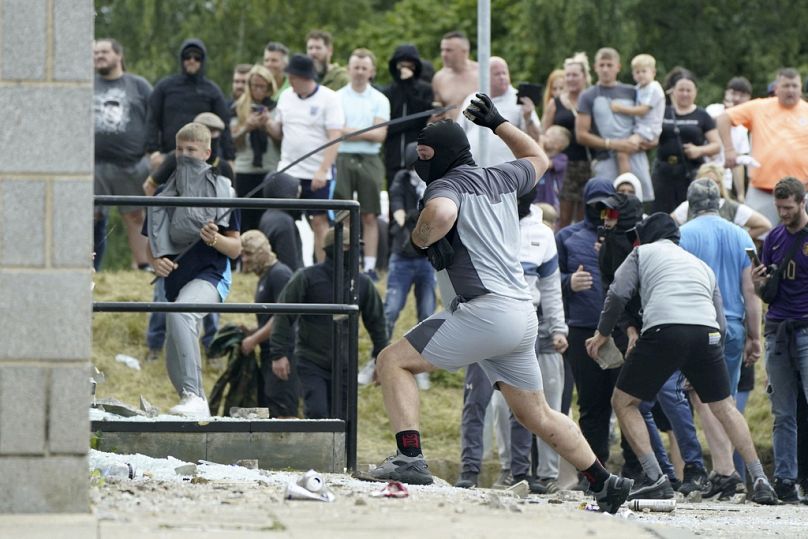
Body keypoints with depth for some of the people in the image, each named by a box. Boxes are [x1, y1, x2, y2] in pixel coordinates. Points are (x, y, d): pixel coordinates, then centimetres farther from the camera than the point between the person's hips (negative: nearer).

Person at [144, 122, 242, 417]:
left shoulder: (221, 191, -1)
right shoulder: (165, 195, 10)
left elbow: (236, 249, 1)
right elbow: (152, 243, 15)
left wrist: (215, 239, -21)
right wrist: (156, 261, -8)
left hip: (210, 274, -6)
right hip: (175, 279, 6)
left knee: (179, 313, -37)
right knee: (175, 364, 9)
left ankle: (194, 397, -43)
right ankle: (196, 405, 34)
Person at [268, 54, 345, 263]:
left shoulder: (329, 99, -7)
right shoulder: (286, 97, 8)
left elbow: (334, 138, -12)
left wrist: (323, 171, -20)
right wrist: (268, 124, -7)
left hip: (317, 175, -4)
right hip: (287, 172, 4)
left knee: (320, 222, 0)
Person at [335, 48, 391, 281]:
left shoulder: (380, 100, 8)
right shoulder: (337, 97, 7)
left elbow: (380, 134, -2)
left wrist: (349, 131, -7)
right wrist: (366, 133, -7)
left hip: (369, 160, 1)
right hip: (342, 159, -1)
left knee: (370, 216, 0)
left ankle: (370, 267, 2)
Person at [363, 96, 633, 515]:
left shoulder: (446, 186, -4)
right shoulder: (500, 180, 18)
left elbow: (440, 214, -29)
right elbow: (538, 158, 40)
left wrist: (419, 239, -10)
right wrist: (498, 124, 44)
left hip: (484, 310, -8)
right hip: (523, 314, 8)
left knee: (393, 361, -5)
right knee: (535, 415, 19)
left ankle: (409, 457, -20)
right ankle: (606, 483, 19)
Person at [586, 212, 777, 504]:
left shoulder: (643, 253, 21)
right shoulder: (701, 265, 33)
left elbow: (617, 294, 8)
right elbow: (721, 323, 29)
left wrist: (602, 333, 20)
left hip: (664, 329, -4)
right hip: (707, 332, 4)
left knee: (624, 402, 9)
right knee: (725, 408, 17)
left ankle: (654, 478, -4)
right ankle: (760, 481, 6)